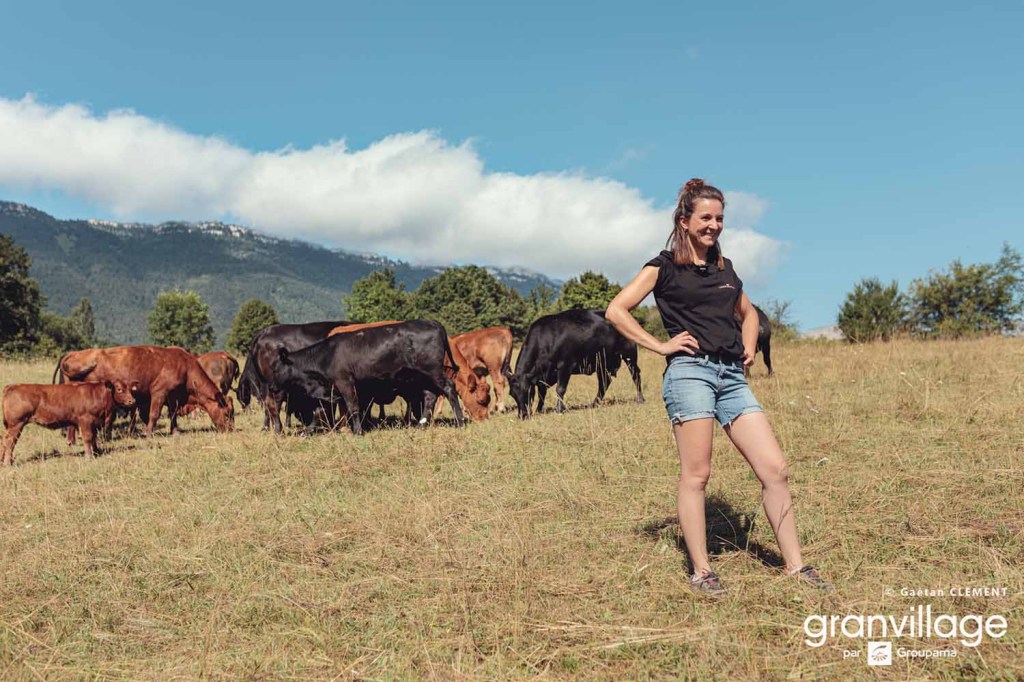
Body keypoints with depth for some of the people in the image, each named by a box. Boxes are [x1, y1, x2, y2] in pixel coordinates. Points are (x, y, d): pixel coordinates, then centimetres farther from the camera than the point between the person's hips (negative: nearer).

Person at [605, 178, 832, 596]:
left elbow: (748, 313, 37)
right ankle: (701, 571, 6)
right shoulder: (664, 267, 4)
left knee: (775, 470, -1)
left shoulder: (724, 267, 21)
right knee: (696, 474, -4)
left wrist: (749, 347, 18)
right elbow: (616, 311, -4)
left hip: (733, 377, 6)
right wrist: (660, 345, -7)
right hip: (691, 371, -6)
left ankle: (795, 566, 6)